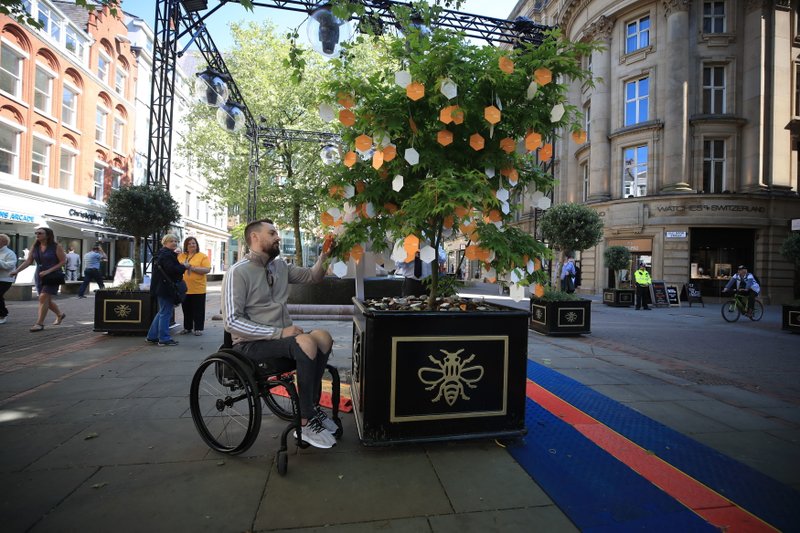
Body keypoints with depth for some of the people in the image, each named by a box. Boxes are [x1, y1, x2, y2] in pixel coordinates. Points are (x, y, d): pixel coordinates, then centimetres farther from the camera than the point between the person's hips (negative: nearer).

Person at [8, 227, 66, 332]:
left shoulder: (56, 246, -9)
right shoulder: (34, 247, 5)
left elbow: (63, 261, -11)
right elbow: (28, 261, 3)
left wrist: (48, 271, -17)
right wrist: (16, 271, -11)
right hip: (39, 276, 6)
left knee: (43, 298, -15)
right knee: (46, 300, 11)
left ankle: (39, 324, -10)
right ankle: (60, 314, 34)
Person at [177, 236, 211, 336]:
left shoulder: (203, 256, -2)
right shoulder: (181, 256, 10)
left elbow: (207, 270, -12)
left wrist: (192, 268, -18)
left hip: (198, 289, -4)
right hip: (184, 289, 4)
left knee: (198, 310, 3)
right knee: (186, 310, 14)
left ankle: (198, 328, 12)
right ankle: (187, 327, 25)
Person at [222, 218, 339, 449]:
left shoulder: (280, 265, 9)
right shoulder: (238, 272, -12)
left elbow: (312, 276, 15)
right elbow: (232, 321, -19)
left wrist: (324, 255, -3)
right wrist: (279, 332, -24)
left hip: (281, 335, 7)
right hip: (252, 343, -7)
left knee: (323, 337, -15)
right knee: (306, 342, -29)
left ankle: (313, 406, -1)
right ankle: (306, 423, -17)